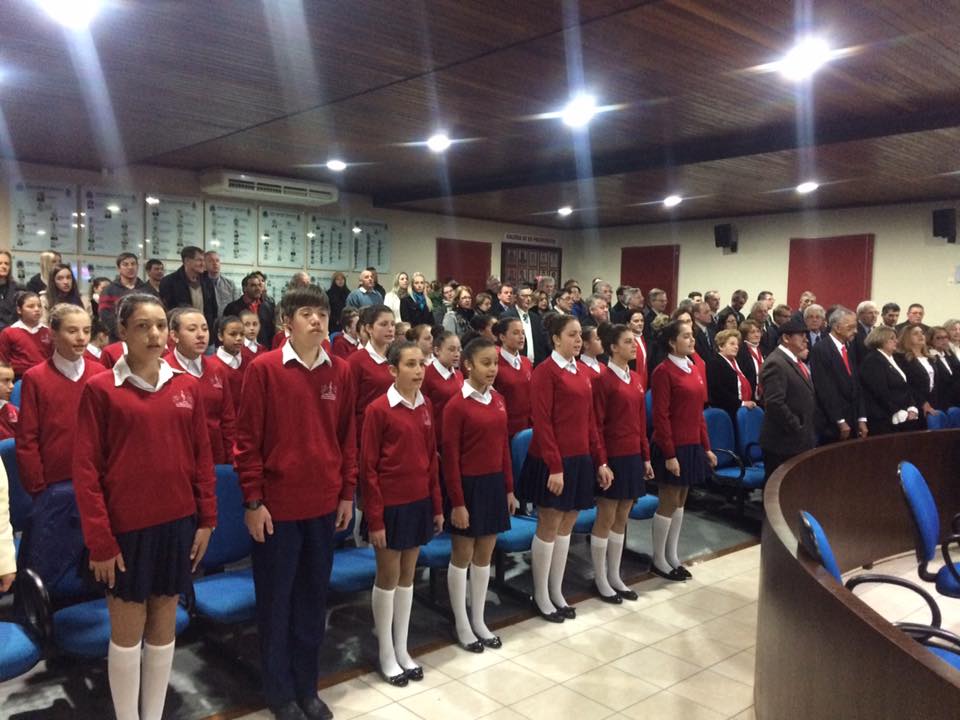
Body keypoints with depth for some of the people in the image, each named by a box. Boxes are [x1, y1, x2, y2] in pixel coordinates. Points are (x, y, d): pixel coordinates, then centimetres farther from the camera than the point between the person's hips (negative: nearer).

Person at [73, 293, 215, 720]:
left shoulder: (187, 387, 3)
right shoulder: (100, 389, -7)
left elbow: (202, 456, 6)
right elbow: (86, 469, -8)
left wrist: (207, 519, 3)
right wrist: (99, 540, -11)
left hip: (178, 523, 4)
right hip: (125, 526, -3)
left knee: (164, 624, 14)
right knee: (127, 630, 8)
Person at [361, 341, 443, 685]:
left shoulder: (425, 407, 4)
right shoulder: (378, 409, -13)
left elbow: (432, 458, 10)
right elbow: (368, 468, -12)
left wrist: (437, 505, 9)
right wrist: (375, 518, -13)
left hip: (419, 503, 6)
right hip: (391, 505, -6)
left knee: (408, 575, 15)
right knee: (388, 577, 7)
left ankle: (402, 649, 28)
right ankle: (386, 654, 22)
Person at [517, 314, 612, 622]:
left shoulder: (581, 373, 11)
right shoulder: (545, 371, -11)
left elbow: (589, 420, 13)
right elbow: (542, 423, -15)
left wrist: (600, 461, 10)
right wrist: (555, 467, -19)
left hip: (580, 459, 7)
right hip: (552, 461, -7)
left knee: (567, 526, 13)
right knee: (548, 527, 3)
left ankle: (557, 592, 25)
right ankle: (540, 596, 17)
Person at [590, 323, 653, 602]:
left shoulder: (637, 379, 10)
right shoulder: (603, 380, -12)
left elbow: (641, 421, 14)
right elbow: (596, 426, -14)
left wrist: (646, 457, 12)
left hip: (633, 457, 7)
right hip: (612, 457, -7)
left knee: (622, 518, 14)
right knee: (606, 518, 3)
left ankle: (615, 576, 25)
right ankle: (600, 580, 16)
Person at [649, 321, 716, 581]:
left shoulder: (694, 370, 10)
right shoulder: (664, 371, -14)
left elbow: (698, 412, 14)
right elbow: (661, 416, -16)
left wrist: (706, 447, 11)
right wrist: (669, 454, -19)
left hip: (692, 445, 8)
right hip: (673, 447, -8)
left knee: (681, 501, 13)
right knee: (669, 502, 1)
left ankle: (672, 556, 24)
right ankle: (658, 560, 13)